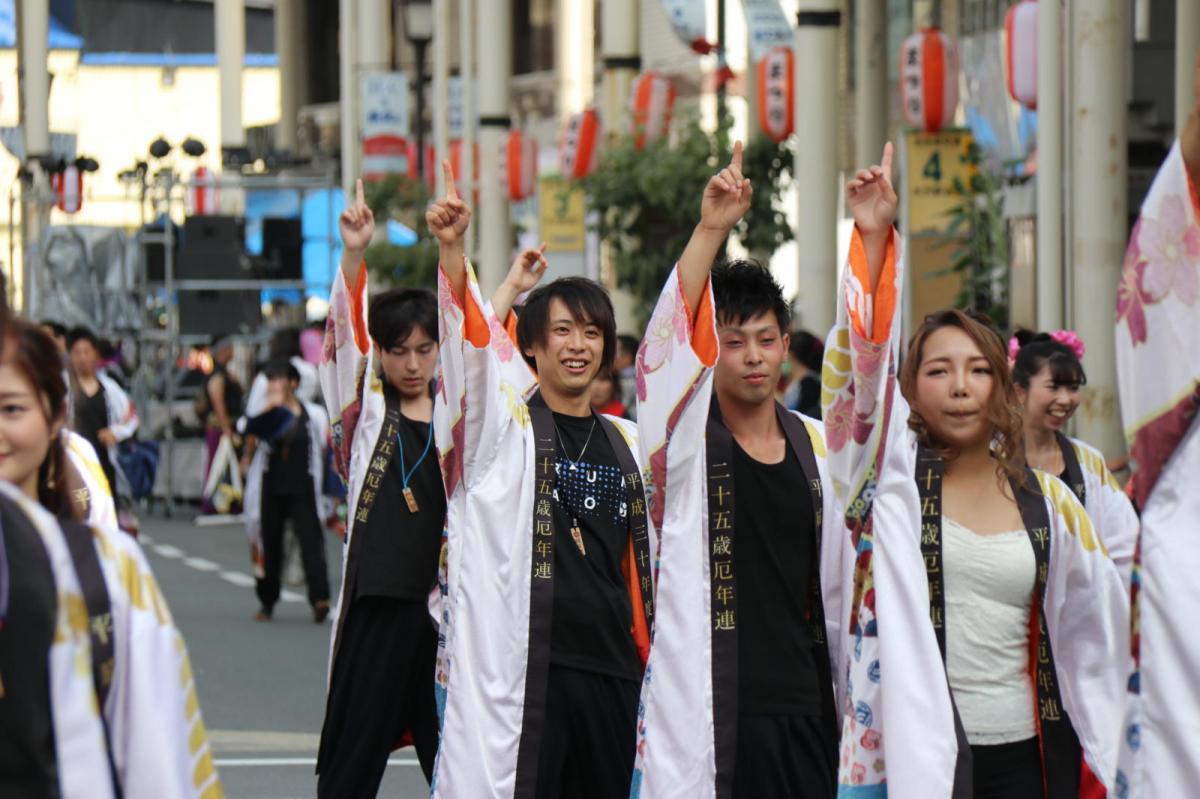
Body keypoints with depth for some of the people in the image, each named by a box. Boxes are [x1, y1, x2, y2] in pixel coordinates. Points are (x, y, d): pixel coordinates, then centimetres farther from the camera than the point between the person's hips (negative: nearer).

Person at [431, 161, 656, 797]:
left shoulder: (627, 444, 16)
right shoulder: (506, 421, 2)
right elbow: (469, 342, -16)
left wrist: (649, 660, 18)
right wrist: (451, 250, -31)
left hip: (611, 667, 5)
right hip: (521, 666, -5)